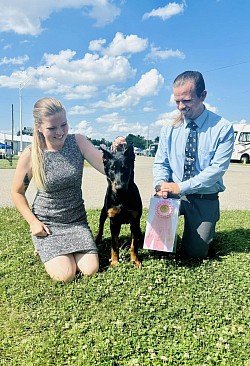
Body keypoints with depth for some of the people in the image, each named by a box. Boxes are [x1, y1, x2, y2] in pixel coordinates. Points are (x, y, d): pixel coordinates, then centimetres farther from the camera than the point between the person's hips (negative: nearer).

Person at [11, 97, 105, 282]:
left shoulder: (78, 142, -11)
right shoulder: (30, 155, -15)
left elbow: (106, 167, -18)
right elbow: (17, 192, -1)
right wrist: (33, 222, -9)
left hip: (77, 220, 2)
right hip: (46, 223, -2)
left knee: (91, 270, -8)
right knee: (65, 275, -14)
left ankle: (69, 249, 23)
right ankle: (44, 246, 17)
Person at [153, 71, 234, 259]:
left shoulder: (223, 128, -11)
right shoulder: (169, 129, 1)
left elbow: (217, 168, -18)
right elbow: (161, 163, 5)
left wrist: (181, 187, -23)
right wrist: (161, 184, -18)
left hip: (205, 199, -2)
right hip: (172, 194, 2)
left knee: (194, 253, 4)